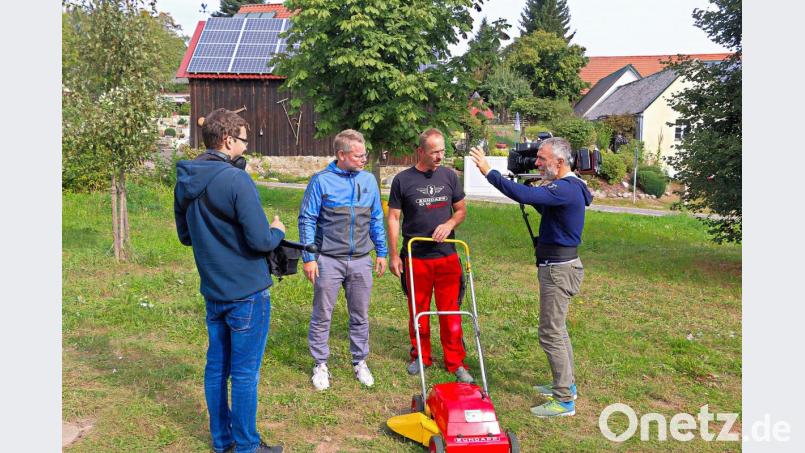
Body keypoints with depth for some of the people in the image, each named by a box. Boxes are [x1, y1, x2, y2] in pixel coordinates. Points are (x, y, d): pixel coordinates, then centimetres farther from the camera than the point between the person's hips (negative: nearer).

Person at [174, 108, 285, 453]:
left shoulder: (184, 182, 4)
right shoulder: (236, 180, -20)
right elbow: (261, 240, -22)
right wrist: (277, 230, -2)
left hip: (212, 291, 8)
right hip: (247, 292, -7)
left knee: (216, 366, 17)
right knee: (245, 372, 4)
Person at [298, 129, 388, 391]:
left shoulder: (368, 180, 5)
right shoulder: (321, 180, -7)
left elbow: (376, 220, 12)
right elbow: (307, 220, -5)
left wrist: (381, 253, 11)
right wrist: (308, 258, -9)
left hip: (361, 261, 3)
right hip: (328, 260, -3)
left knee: (360, 316, 13)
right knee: (322, 316, 6)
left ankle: (360, 362, 28)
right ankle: (320, 365, 21)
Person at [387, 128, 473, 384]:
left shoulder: (449, 176, 5)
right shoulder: (403, 180, -2)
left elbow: (461, 209, 13)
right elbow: (393, 218, 0)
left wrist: (449, 224, -9)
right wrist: (393, 255, -5)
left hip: (447, 257, 1)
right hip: (415, 258, -1)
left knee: (450, 312, 4)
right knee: (418, 311, 11)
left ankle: (456, 363, 14)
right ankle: (420, 357, 27)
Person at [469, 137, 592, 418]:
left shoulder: (566, 189, -22)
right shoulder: (566, 187, 12)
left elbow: (525, 196, -35)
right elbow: (543, 207, 26)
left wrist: (489, 172, -31)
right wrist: (532, 194, 7)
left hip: (559, 269, -11)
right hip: (558, 265, 11)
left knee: (551, 333, -4)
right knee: (557, 329, 21)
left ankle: (564, 400, 5)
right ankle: (566, 384, 34)